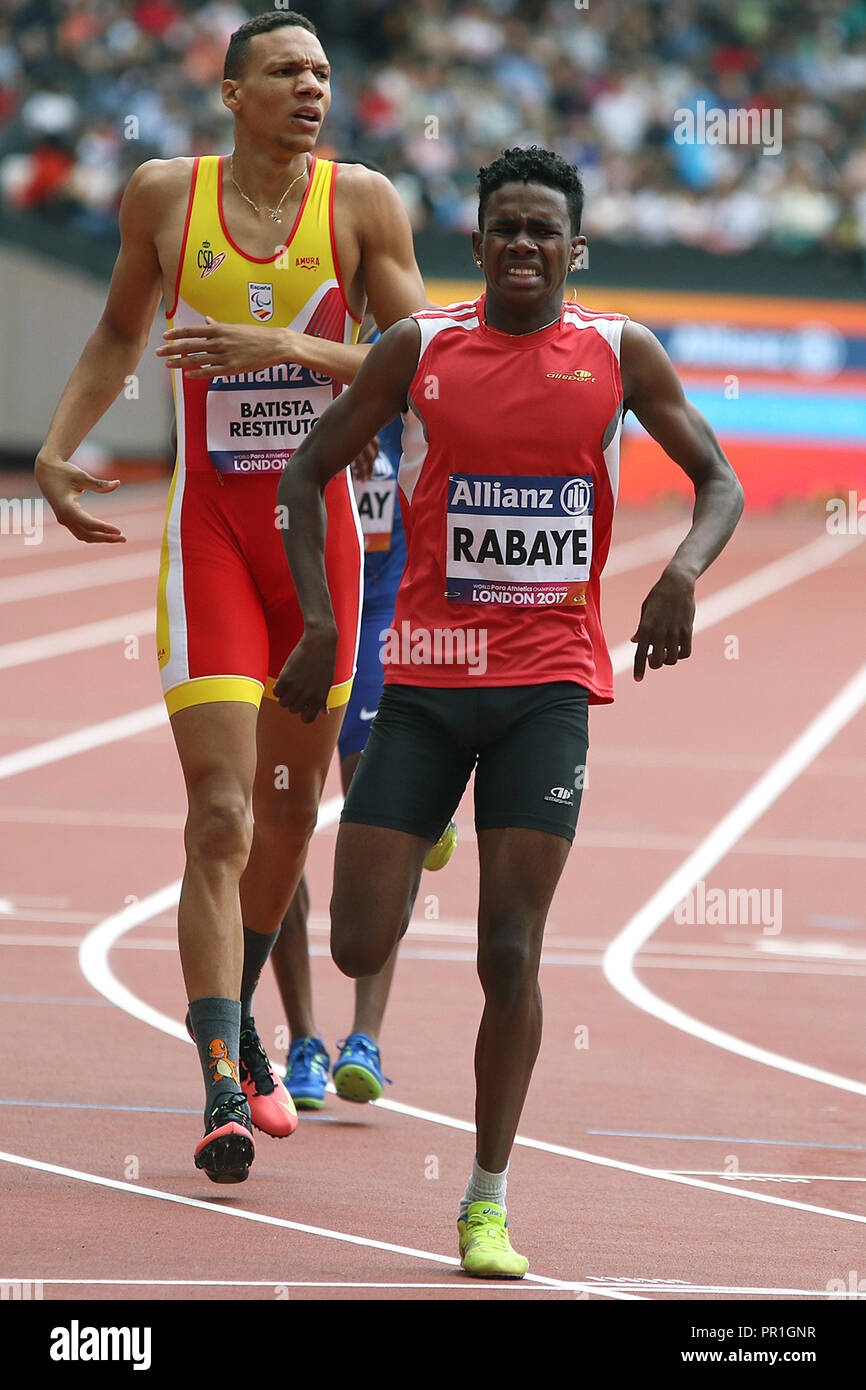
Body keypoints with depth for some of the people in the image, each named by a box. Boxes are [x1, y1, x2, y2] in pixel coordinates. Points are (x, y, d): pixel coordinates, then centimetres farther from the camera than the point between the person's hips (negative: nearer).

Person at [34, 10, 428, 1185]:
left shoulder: (363, 203, -2)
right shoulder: (164, 195, 1)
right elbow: (120, 333, 17)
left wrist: (285, 349, -19)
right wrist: (57, 449, 7)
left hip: (320, 519, 2)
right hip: (208, 521, -2)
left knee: (291, 805, 13)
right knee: (221, 815, -12)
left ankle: (237, 1029, 36)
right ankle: (222, 1090, -14)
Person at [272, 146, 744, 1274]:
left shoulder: (620, 355, 3)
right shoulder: (420, 347, 2)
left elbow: (719, 481, 8)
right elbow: (307, 474, 8)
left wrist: (684, 572, -13)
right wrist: (318, 620, -4)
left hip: (548, 685, -1)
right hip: (424, 680, 1)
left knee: (511, 953, -7)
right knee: (359, 947, -7)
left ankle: (487, 1207, 3)